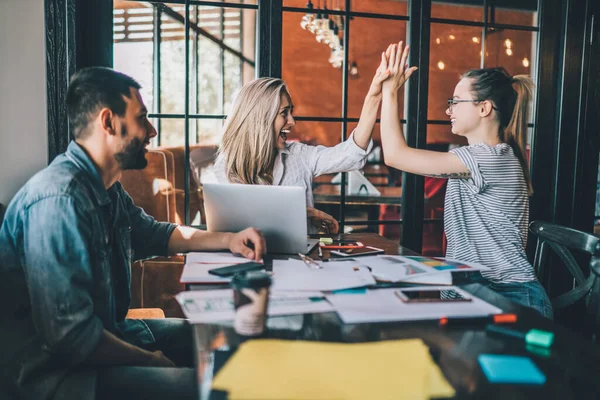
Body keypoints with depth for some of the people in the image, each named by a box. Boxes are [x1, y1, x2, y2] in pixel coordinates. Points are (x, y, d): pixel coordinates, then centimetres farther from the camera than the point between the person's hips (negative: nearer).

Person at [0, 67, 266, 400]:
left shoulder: (107, 188, 2)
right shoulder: (60, 199, -27)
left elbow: (153, 234, 20)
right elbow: (72, 334, -30)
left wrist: (228, 240, 7)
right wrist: (149, 360, -14)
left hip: (108, 330, 10)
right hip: (59, 369, -9)